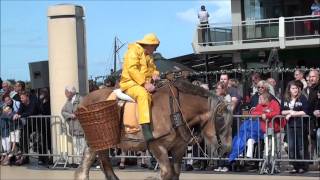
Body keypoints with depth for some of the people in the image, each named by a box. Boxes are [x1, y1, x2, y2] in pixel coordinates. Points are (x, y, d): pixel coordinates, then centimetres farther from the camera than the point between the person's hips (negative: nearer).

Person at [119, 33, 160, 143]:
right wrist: (145, 83, -25)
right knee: (143, 94, -38)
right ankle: (146, 129, -48)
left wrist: (155, 74, 4)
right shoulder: (133, 51, -6)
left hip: (145, 84, 9)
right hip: (130, 83, -9)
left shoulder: (149, 56, 22)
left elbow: (153, 69, 31)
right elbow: (132, 70, -18)